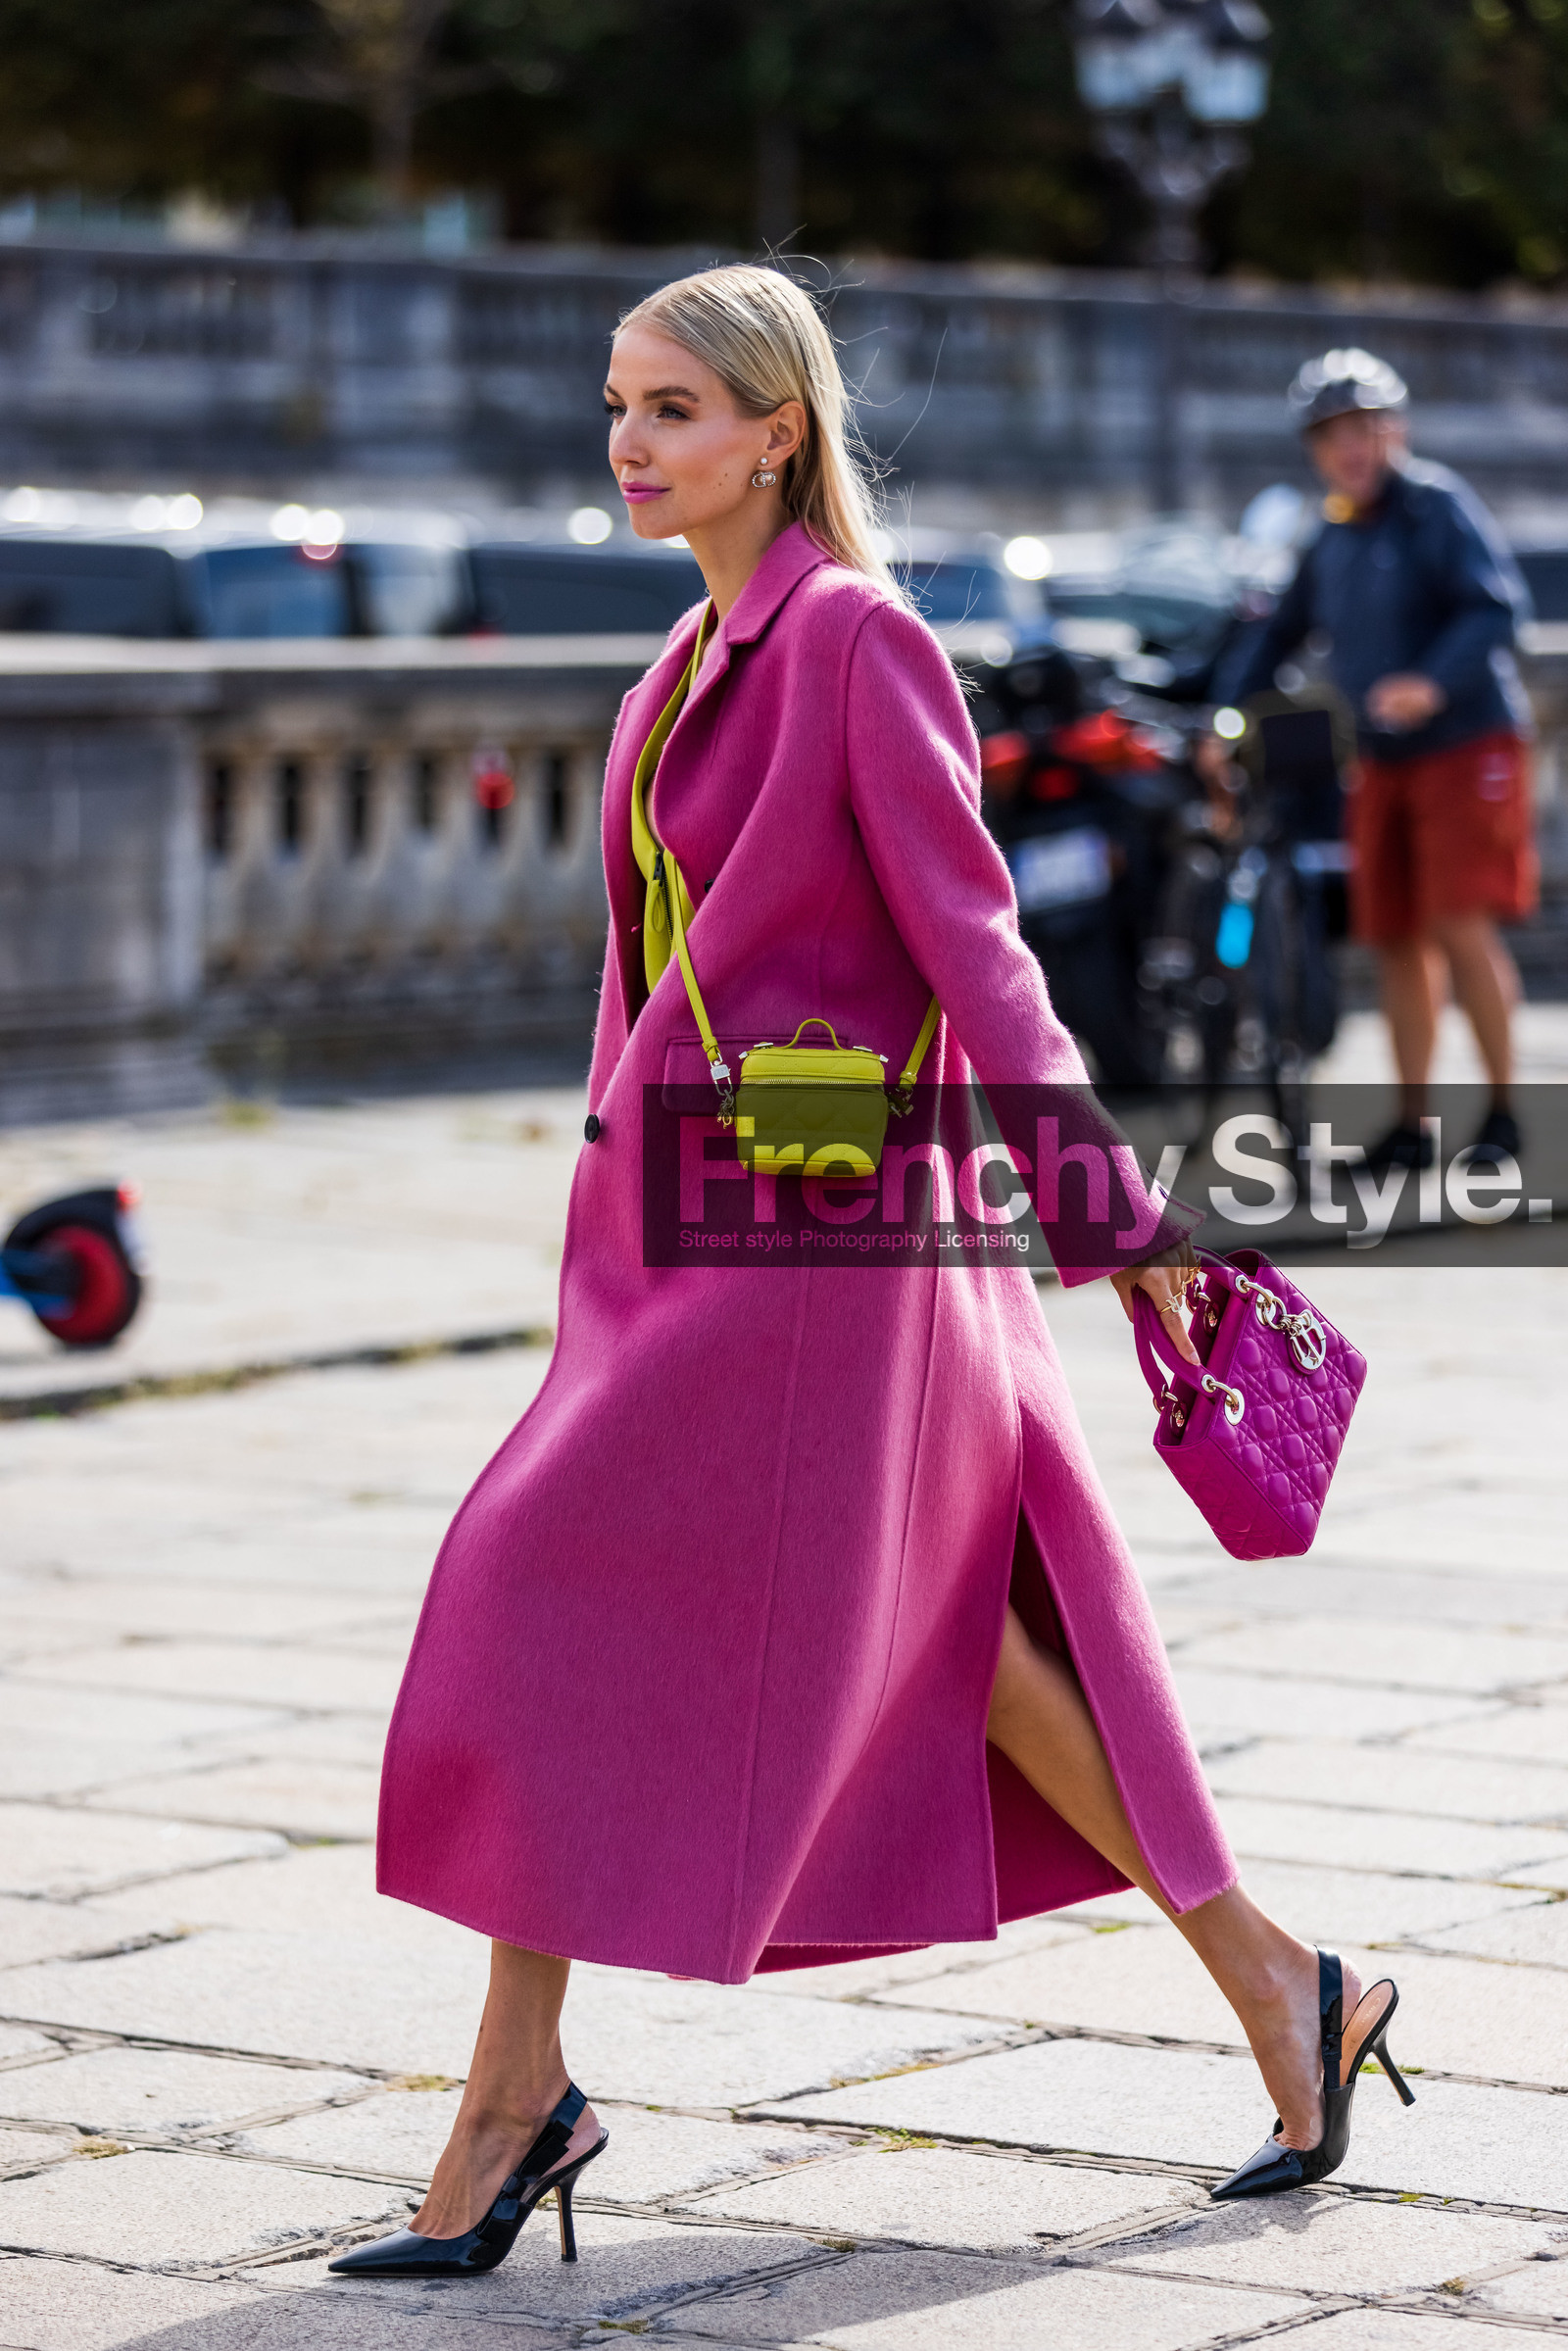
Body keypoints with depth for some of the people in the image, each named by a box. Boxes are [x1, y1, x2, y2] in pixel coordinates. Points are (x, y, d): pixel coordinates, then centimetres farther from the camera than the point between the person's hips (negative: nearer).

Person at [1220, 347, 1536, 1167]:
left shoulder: (1437, 505, -9)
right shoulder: (1334, 538, 13)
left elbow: (1498, 606, -20)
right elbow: (1281, 632, 23)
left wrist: (1434, 683, -35)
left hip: (1467, 744, -7)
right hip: (1383, 760, 7)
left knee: (1461, 925, -15)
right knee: (1397, 940, 6)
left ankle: (1503, 1109, -5)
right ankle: (1411, 1127, 12)